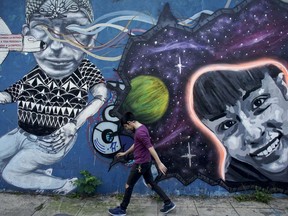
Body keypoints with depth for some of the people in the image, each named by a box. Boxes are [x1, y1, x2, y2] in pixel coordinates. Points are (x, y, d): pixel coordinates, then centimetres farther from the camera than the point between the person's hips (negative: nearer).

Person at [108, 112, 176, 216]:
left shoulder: (140, 132, -25)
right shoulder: (141, 128, 7)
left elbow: (150, 148, -27)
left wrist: (159, 164, -26)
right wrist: (125, 153, 30)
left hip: (140, 164, -9)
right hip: (145, 162, 10)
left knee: (128, 186, 6)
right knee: (151, 184, 16)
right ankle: (168, 203, 20)